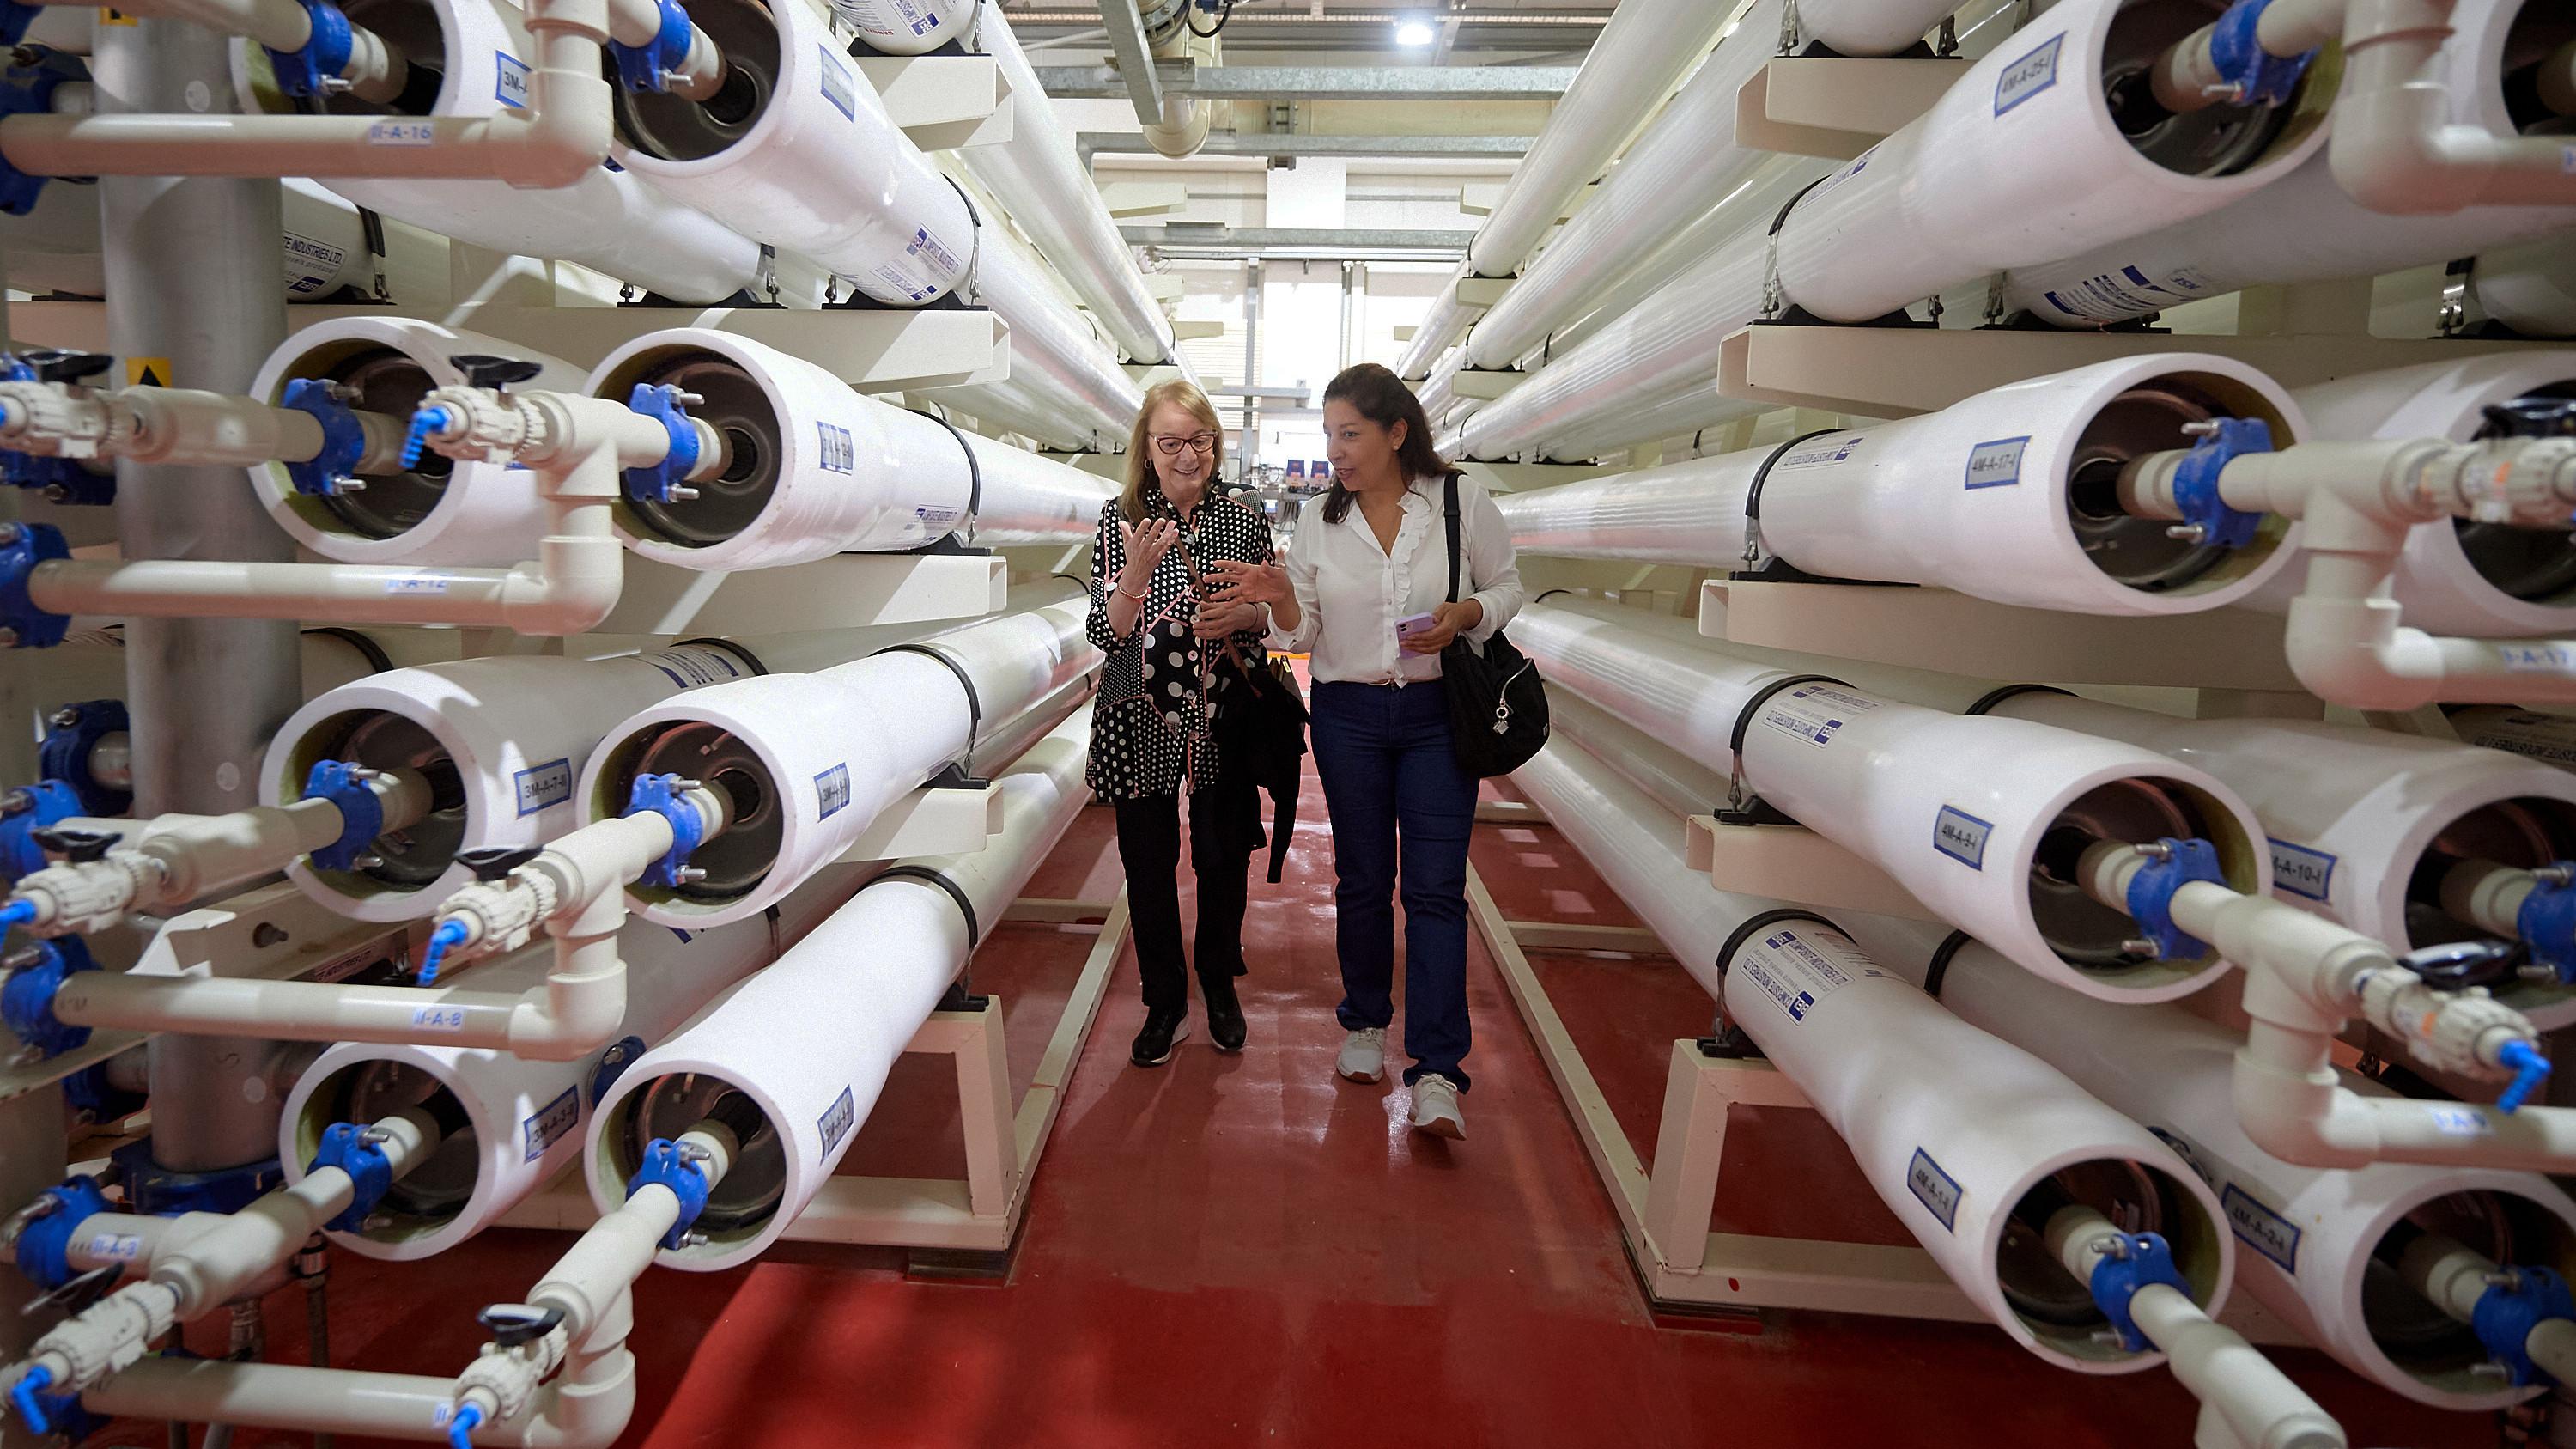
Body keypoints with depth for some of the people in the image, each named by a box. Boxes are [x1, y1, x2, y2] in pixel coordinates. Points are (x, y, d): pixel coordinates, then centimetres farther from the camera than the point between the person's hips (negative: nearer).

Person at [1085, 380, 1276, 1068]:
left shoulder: (1246, 522, 2)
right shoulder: (1121, 520, -4)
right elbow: (1105, 634, -8)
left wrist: (1241, 616, -13)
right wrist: (1137, 574, -26)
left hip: (1224, 719, 1)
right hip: (1141, 725, -1)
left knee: (1223, 857, 11)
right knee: (1149, 863, 7)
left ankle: (1220, 986, 34)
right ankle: (1165, 1003, 26)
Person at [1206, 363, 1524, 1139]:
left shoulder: (1463, 501, -4)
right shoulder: (1318, 522, 2)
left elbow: (1508, 586, 6)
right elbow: (1303, 633, 4)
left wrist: (1465, 616, -15)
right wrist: (1280, 598, -18)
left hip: (1439, 715, -2)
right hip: (1348, 717, 2)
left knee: (1435, 887, -5)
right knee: (1361, 881, 12)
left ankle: (1436, 1073, 0)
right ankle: (1365, 1023, 32)